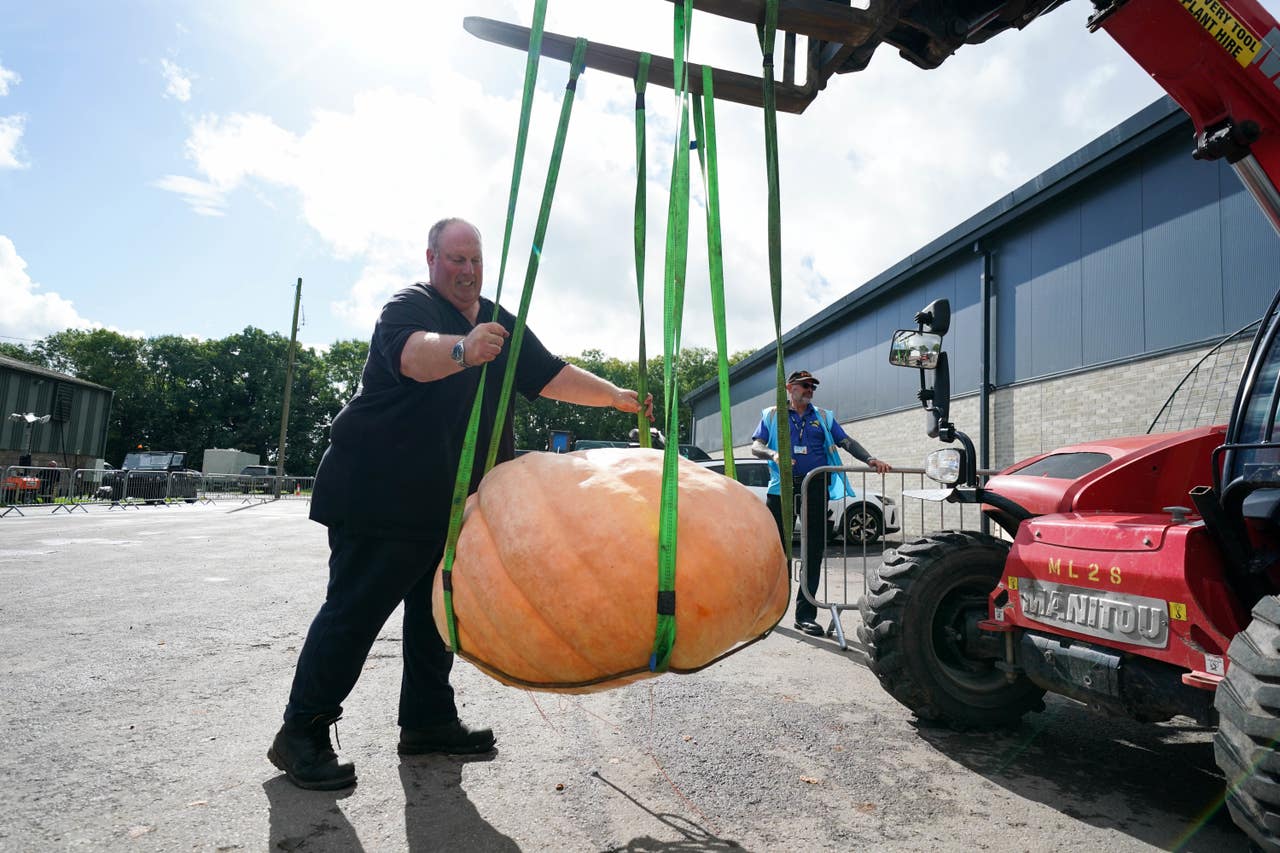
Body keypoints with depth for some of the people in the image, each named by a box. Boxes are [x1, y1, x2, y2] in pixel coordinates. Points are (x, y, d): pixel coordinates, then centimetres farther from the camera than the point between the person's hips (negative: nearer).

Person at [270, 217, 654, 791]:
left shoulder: (500, 324, 14)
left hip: (450, 501, 8)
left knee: (437, 611, 13)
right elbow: (412, 353, -32)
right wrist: (462, 350, -53)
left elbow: (550, 375, 15)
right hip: (379, 496, -7)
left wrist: (616, 396, 9)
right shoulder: (408, 307, -9)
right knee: (352, 613, -4)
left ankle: (428, 722, 25)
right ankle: (300, 735, 10)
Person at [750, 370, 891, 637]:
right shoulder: (772, 415, 12)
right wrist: (774, 454, -19)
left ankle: (805, 614, 7)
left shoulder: (824, 417, 18)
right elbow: (756, 446, 2)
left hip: (815, 488, 2)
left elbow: (847, 442, 8)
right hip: (782, 487, -2)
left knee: (814, 551, 0)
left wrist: (870, 460, -9)